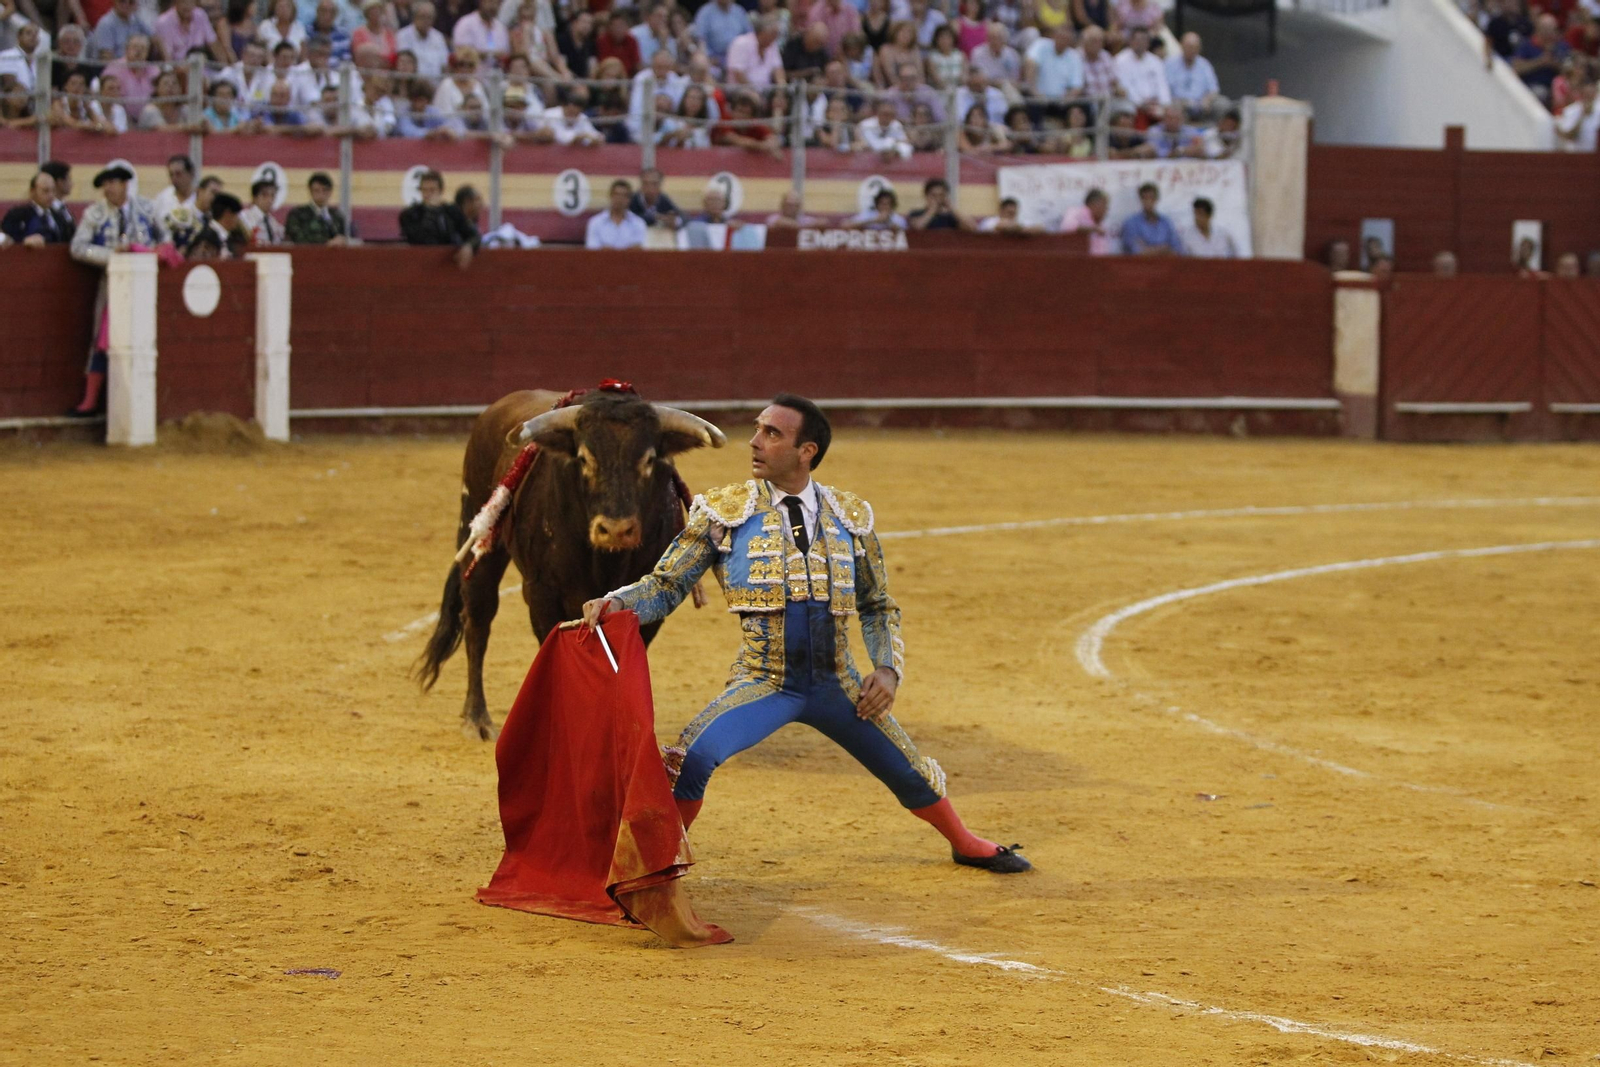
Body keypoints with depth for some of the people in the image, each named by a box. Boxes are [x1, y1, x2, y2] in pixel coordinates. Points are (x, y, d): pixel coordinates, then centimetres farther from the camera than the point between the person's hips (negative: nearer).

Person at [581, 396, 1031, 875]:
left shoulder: (850, 516, 4)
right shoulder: (723, 511, -2)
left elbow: (878, 605, 15)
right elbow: (666, 586, -3)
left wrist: (888, 667, 0)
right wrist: (615, 604, -22)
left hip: (837, 686, 2)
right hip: (763, 684, -2)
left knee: (910, 774, 14)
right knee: (694, 755, -28)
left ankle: (965, 844, 44)